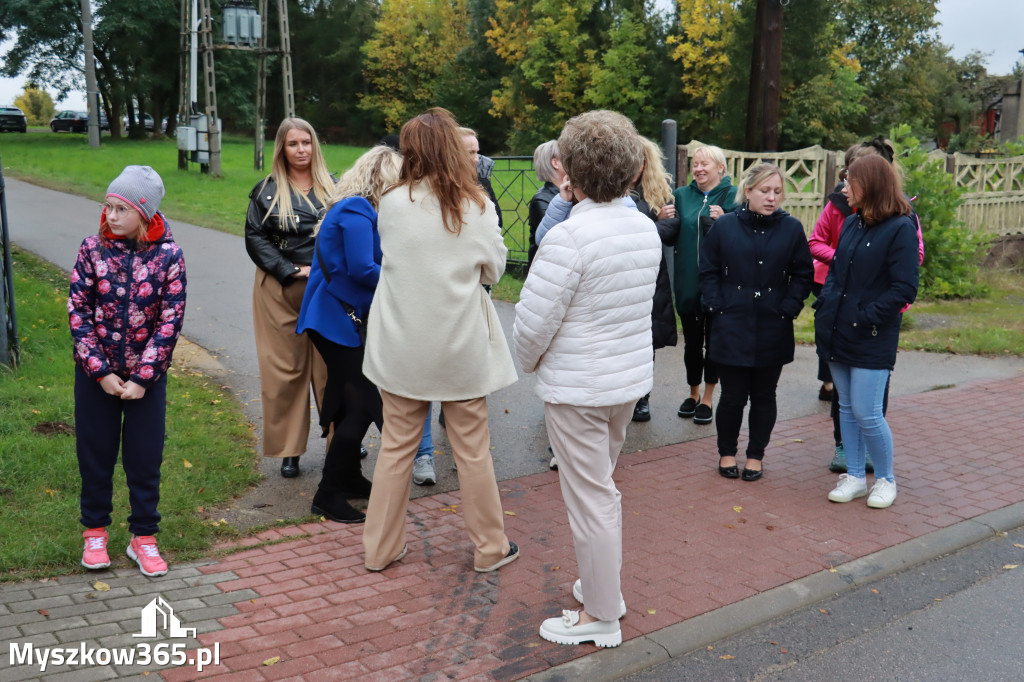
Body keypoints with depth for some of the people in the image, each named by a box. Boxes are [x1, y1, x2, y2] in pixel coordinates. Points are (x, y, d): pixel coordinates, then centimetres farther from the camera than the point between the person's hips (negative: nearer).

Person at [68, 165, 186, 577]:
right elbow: (78, 312, -5)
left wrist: (142, 377, -12)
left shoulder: (169, 256, -9)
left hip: (147, 376, -1)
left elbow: (170, 321, -9)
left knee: (145, 457, 6)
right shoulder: (93, 249, -5)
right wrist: (100, 371, -11)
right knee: (95, 453, 11)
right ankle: (95, 531, 29)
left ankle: (143, 537, 21)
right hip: (96, 374, 1)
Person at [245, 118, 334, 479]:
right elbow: (255, 238, -1)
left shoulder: (332, 187, 8)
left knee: (330, 367, 3)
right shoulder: (267, 191, 3)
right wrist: (291, 271, -11)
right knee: (285, 369, 3)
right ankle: (289, 451, 12)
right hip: (280, 291, -1)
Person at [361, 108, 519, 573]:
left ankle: (381, 548, 24)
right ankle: (490, 548, 23)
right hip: (461, 347, -1)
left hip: (403, 347, 1)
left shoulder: (392, 204, -7)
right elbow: (494, 269, 3)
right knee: (472, 450, 10)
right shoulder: (476, 207, -9)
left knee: (396, 446, 13)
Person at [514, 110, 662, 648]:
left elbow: (534, 321, -19)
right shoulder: (646, 229, 2)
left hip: (579, 387, -8)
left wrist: (530, 361, 1)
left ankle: (601, 616, 18)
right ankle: (606, 586, 38)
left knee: (590, 497, 4)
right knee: (602, 487, 23)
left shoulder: (569, 237, -22)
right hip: (631, 378, 8)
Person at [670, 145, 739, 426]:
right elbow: (670, 238, 12)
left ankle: (707, 399, 21)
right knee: (692, 341, 13)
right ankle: (693, 394, 31)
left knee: (714, 339, 7)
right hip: (688, 283, 3)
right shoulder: (681, 195, 7)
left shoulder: (732, 196, -3)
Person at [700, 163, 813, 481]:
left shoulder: (791, 228, 3)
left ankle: (756, 455, 25)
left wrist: (788, 309, -5)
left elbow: (803, 274, 6)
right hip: (732, 327, -1)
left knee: (764, 396, 10)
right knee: (732, 395, 2)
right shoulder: (725, 226, 1)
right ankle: (727, 452, 22)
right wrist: (717, 306, -6)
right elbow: (708, 272, 5)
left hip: (773, 330, 1)